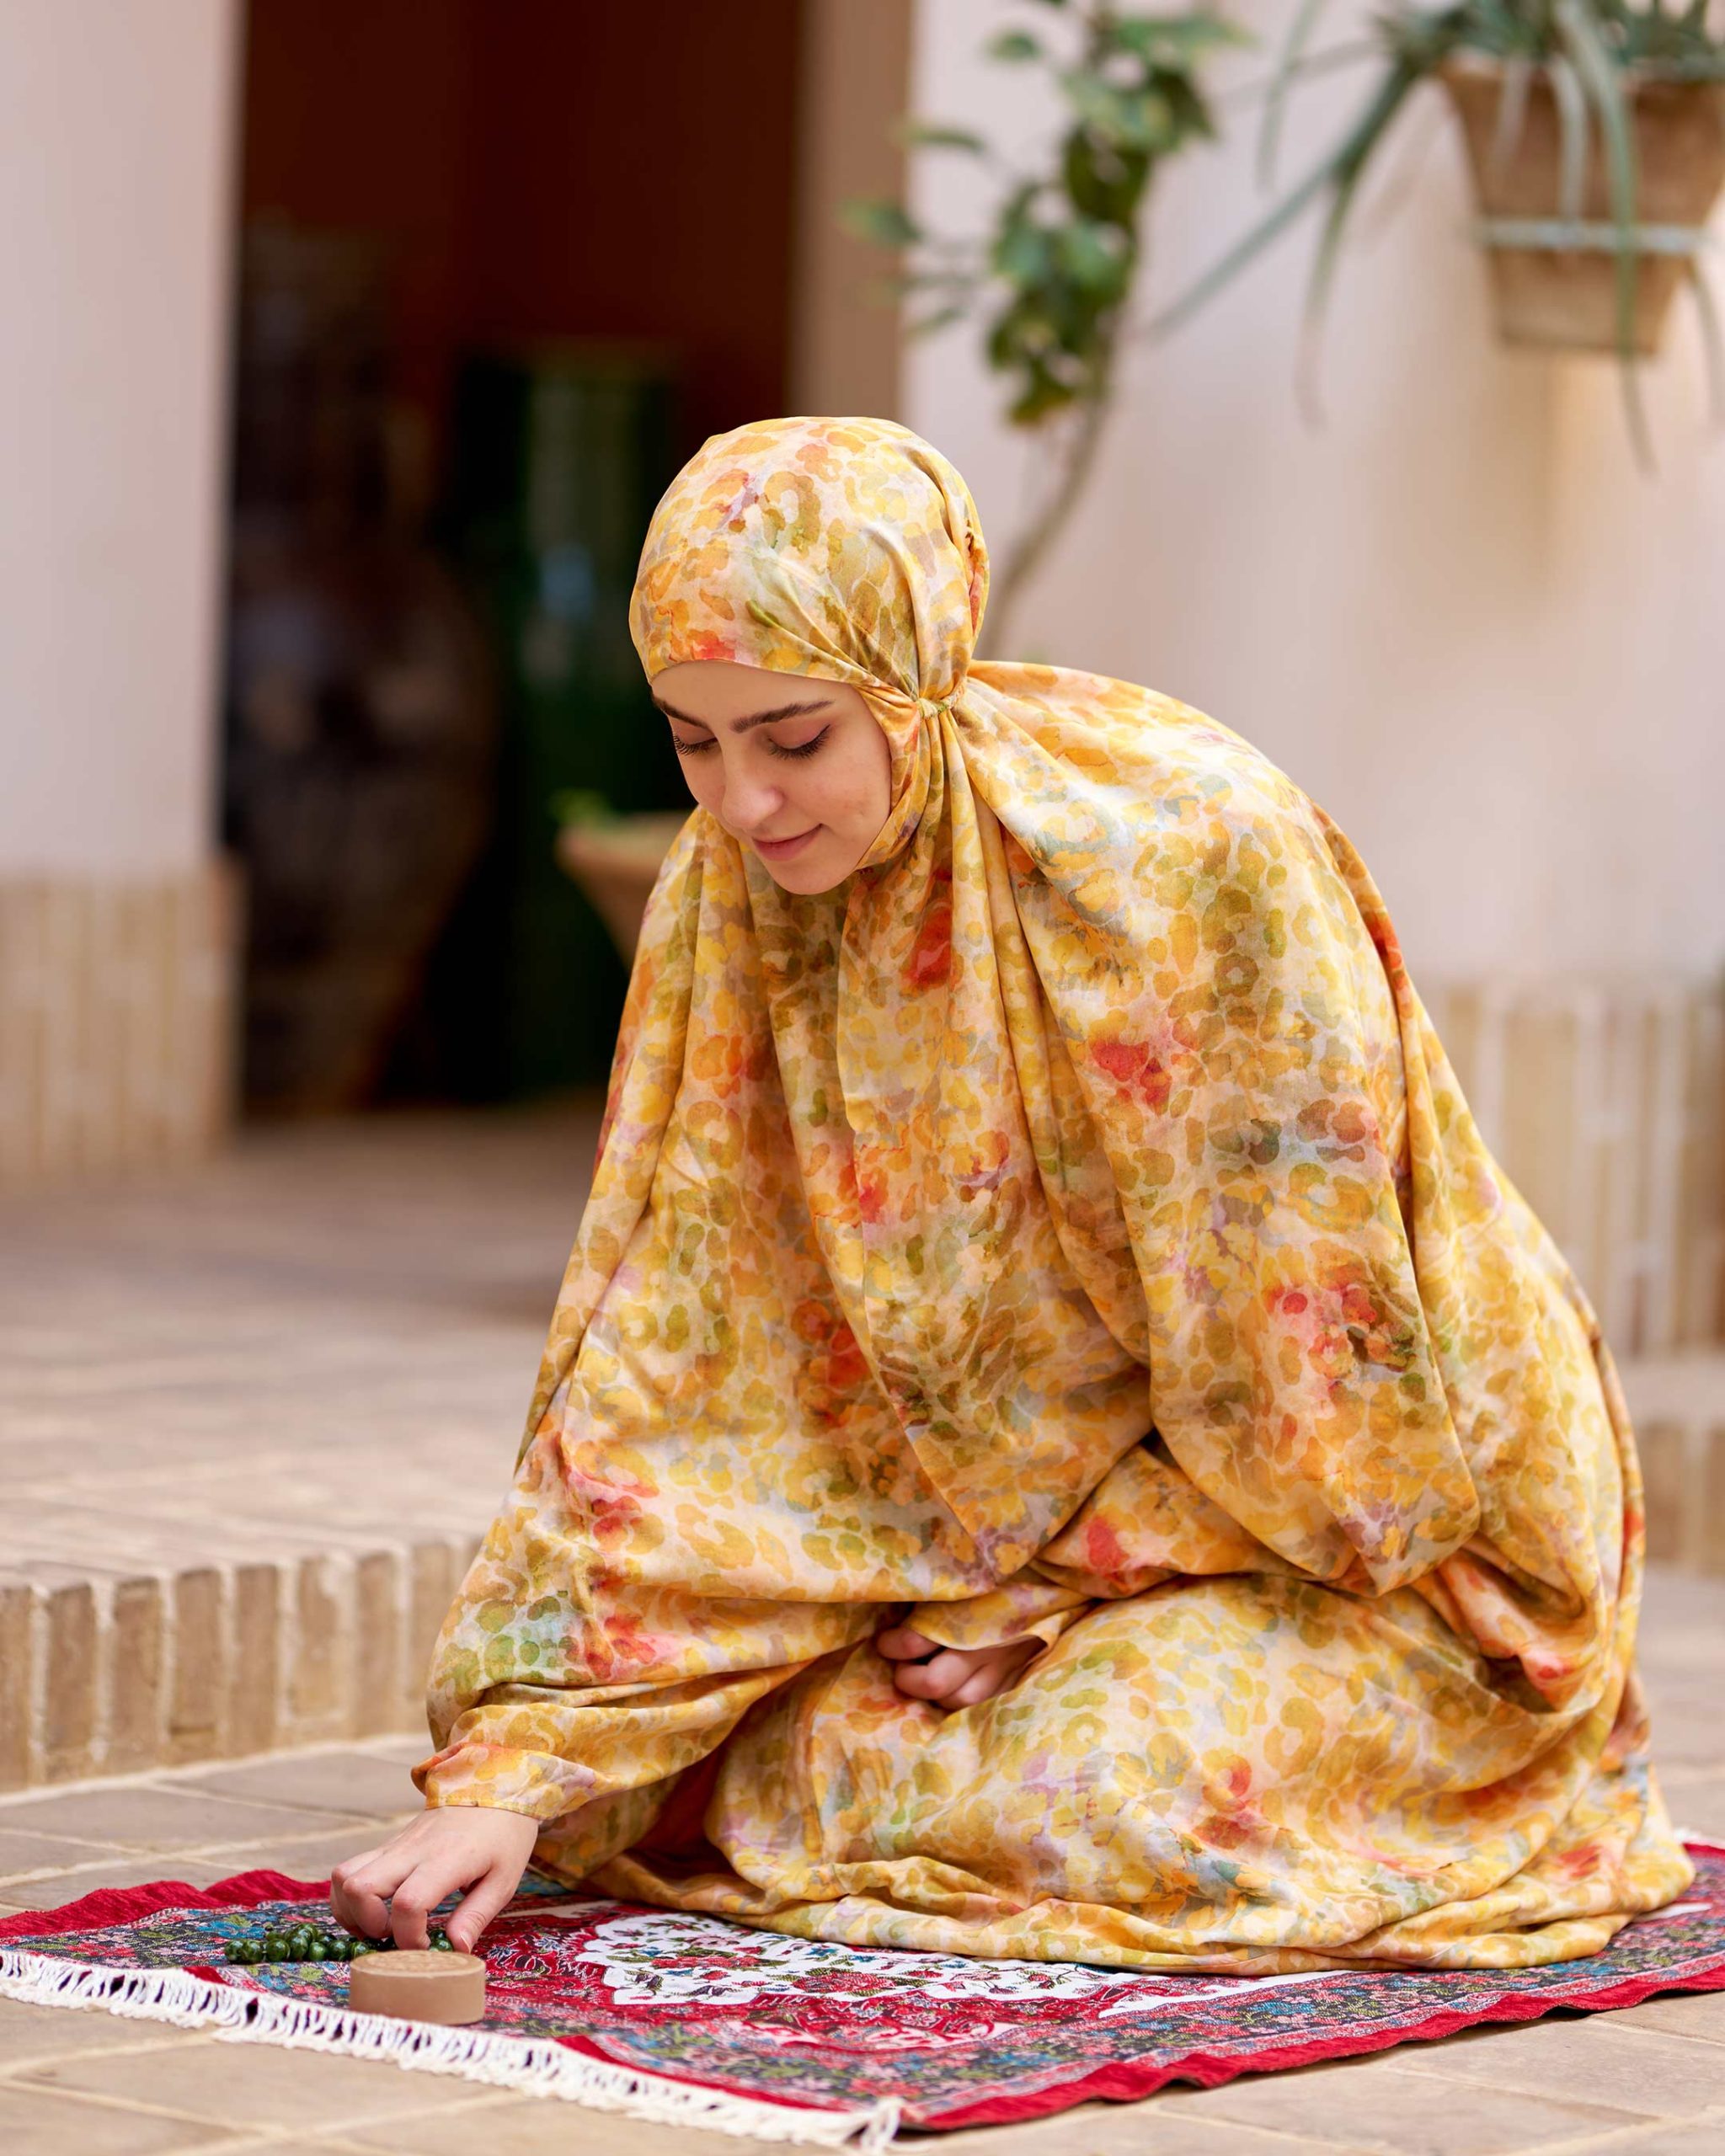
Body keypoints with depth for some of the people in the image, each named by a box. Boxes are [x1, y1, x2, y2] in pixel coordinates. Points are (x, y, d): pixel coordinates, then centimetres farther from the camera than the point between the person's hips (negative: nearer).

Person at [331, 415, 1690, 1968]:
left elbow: (1299, 1374, -20)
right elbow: (670, 1359, -11)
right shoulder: (730, 894, -11)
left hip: (1333, 1528, -5)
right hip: (1011, 1506, 5)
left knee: (1104, 1795, -30)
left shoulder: (1193, 849, -27)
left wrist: (1049, 1602, -14)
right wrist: (511, 1772, -19)